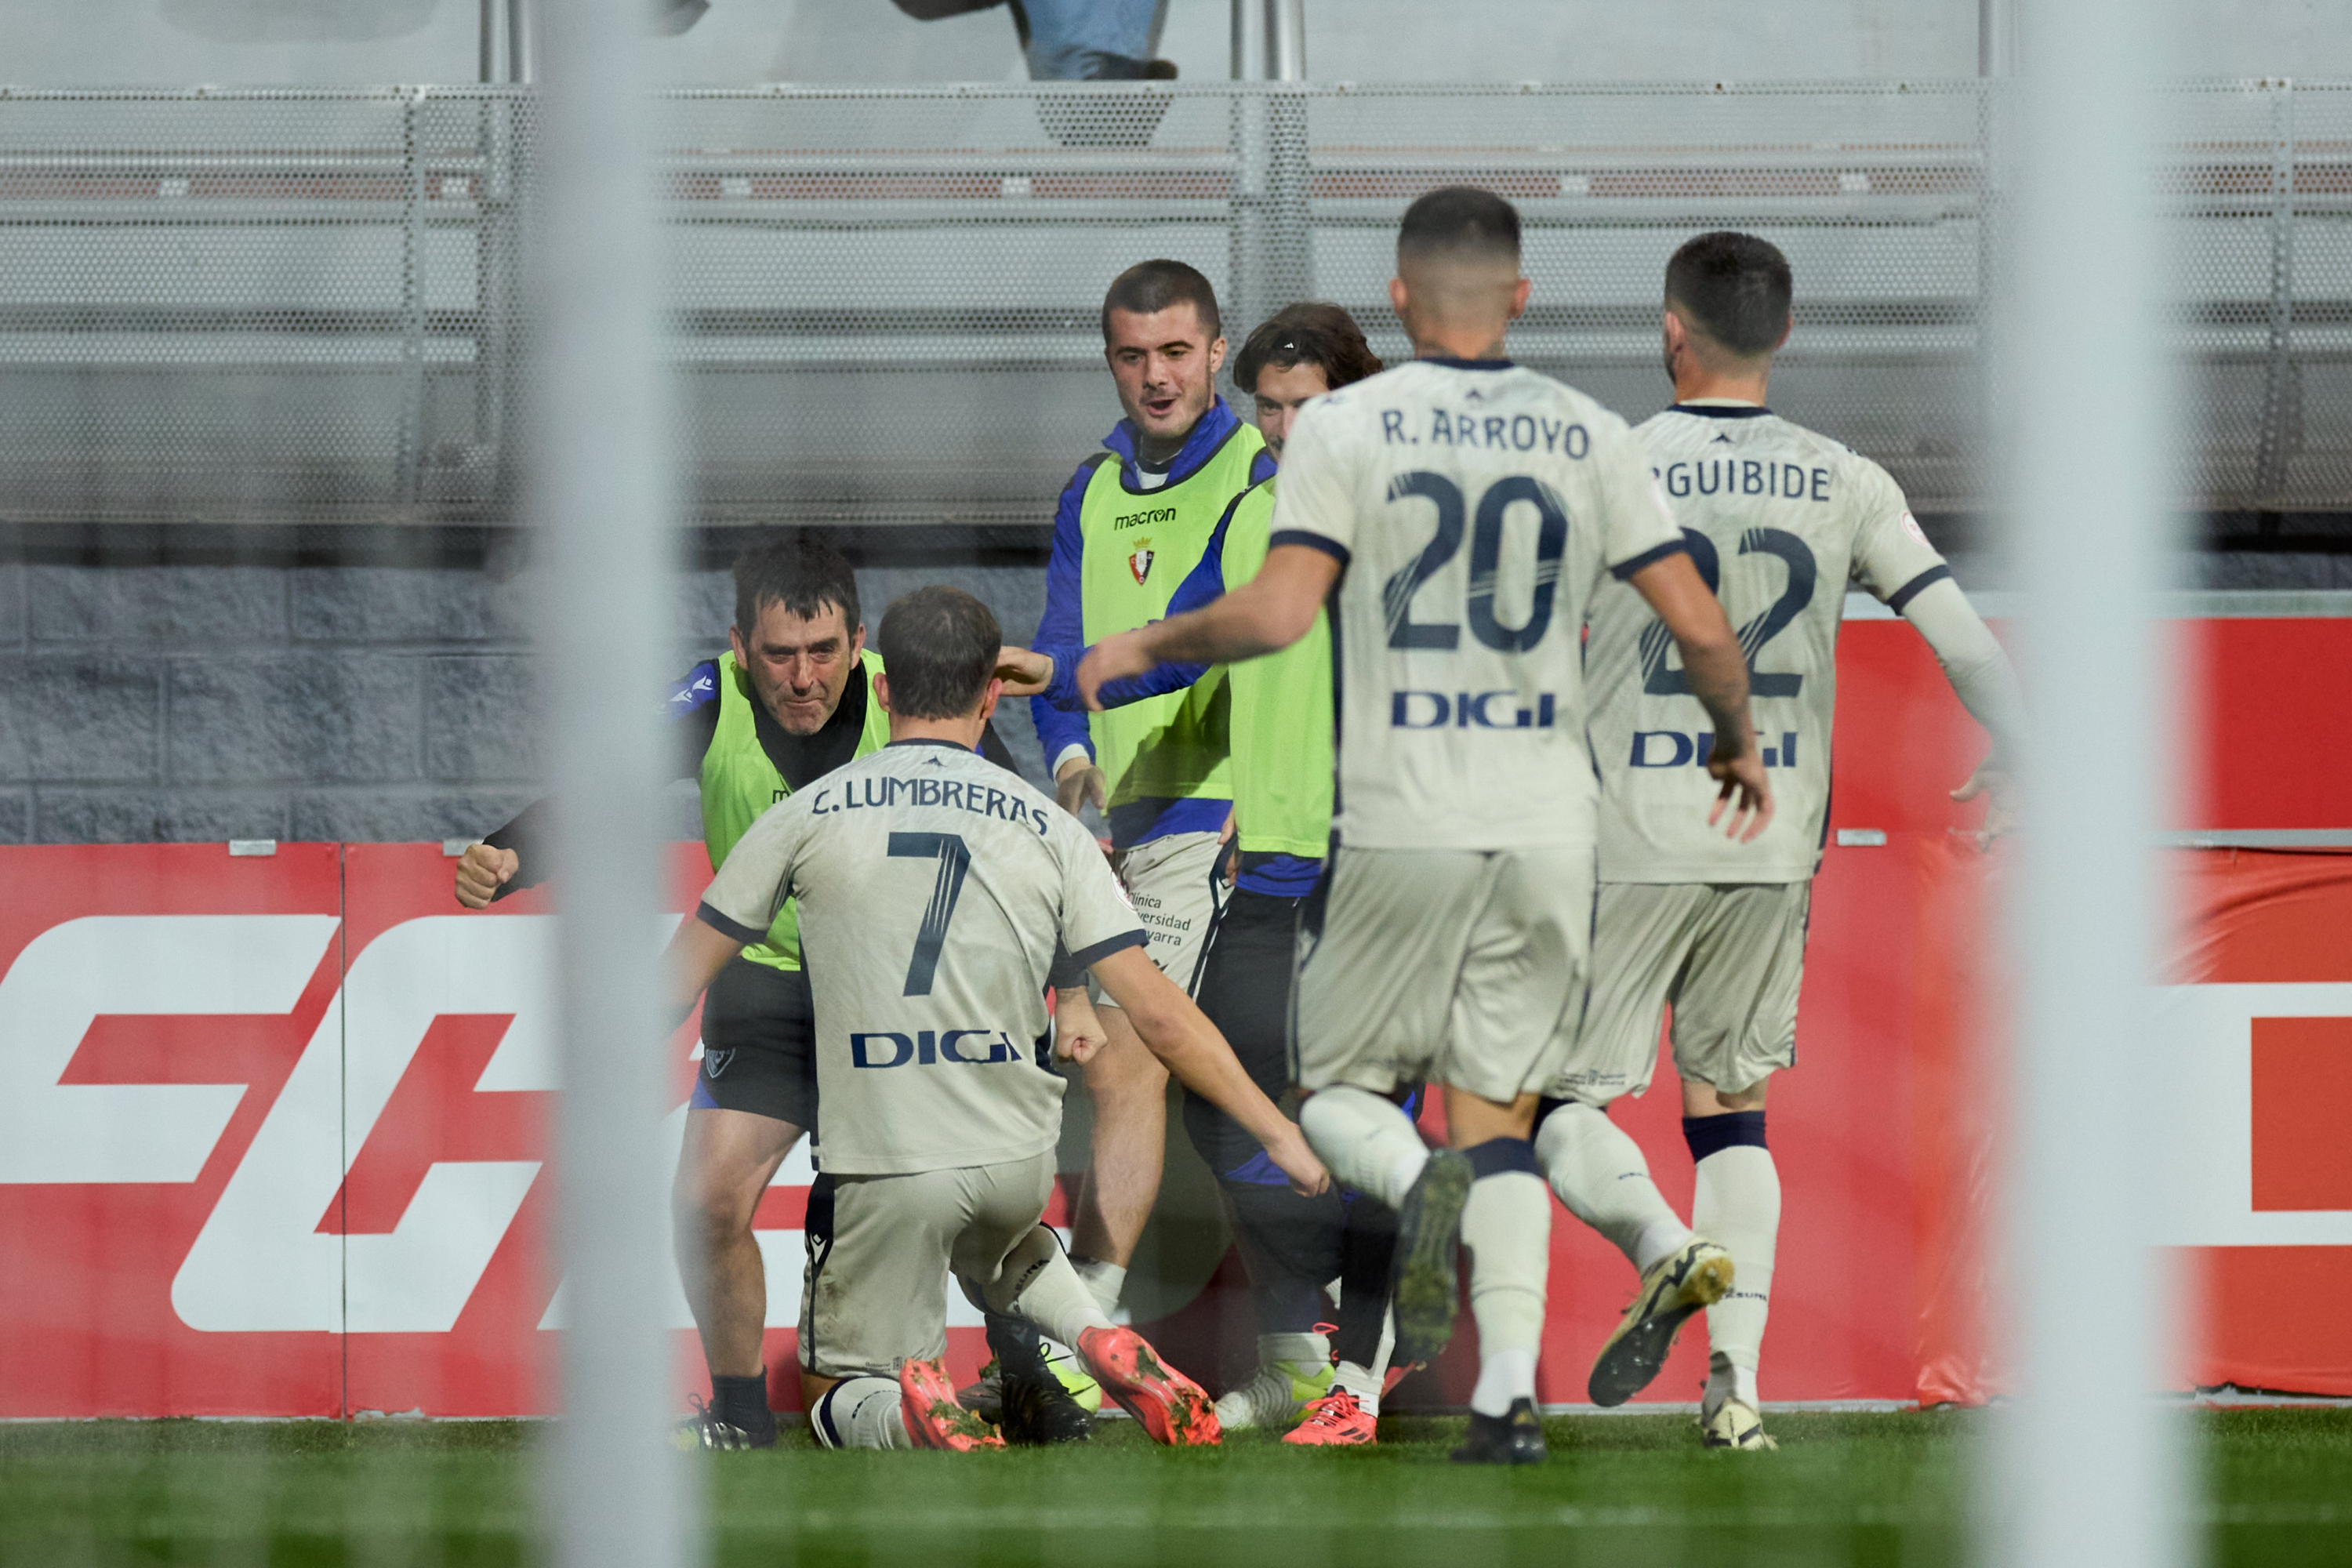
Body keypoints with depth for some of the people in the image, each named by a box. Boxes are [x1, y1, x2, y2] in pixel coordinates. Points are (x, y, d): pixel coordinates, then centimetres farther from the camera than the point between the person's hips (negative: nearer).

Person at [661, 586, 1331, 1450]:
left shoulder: (807, 816, 0)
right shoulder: (1047, 830, 1)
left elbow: (681, 974, 6)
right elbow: (1157, 1013, -1)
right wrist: (1279, 1134, 6)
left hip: (881, 1167, -2)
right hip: (1017, 1155, 2)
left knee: (839, 1401, 14)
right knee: (996, 1245, 37)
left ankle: (914, 1413, -22)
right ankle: (1100, 1340, 5)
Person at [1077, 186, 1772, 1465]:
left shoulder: (1346, 426, -5)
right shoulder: (1588, 438, 4)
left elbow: (1276, 614, -14)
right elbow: (1699, 625, 2)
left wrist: (1143, 647, 3)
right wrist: (1737, 738, 21)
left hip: (1400, 827, -2)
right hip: (1545, 823, 3)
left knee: (1337, 1083, 13)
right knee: (1500, 1111, 9)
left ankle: (1418, 1186, -21)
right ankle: (1510, 1392, -6)